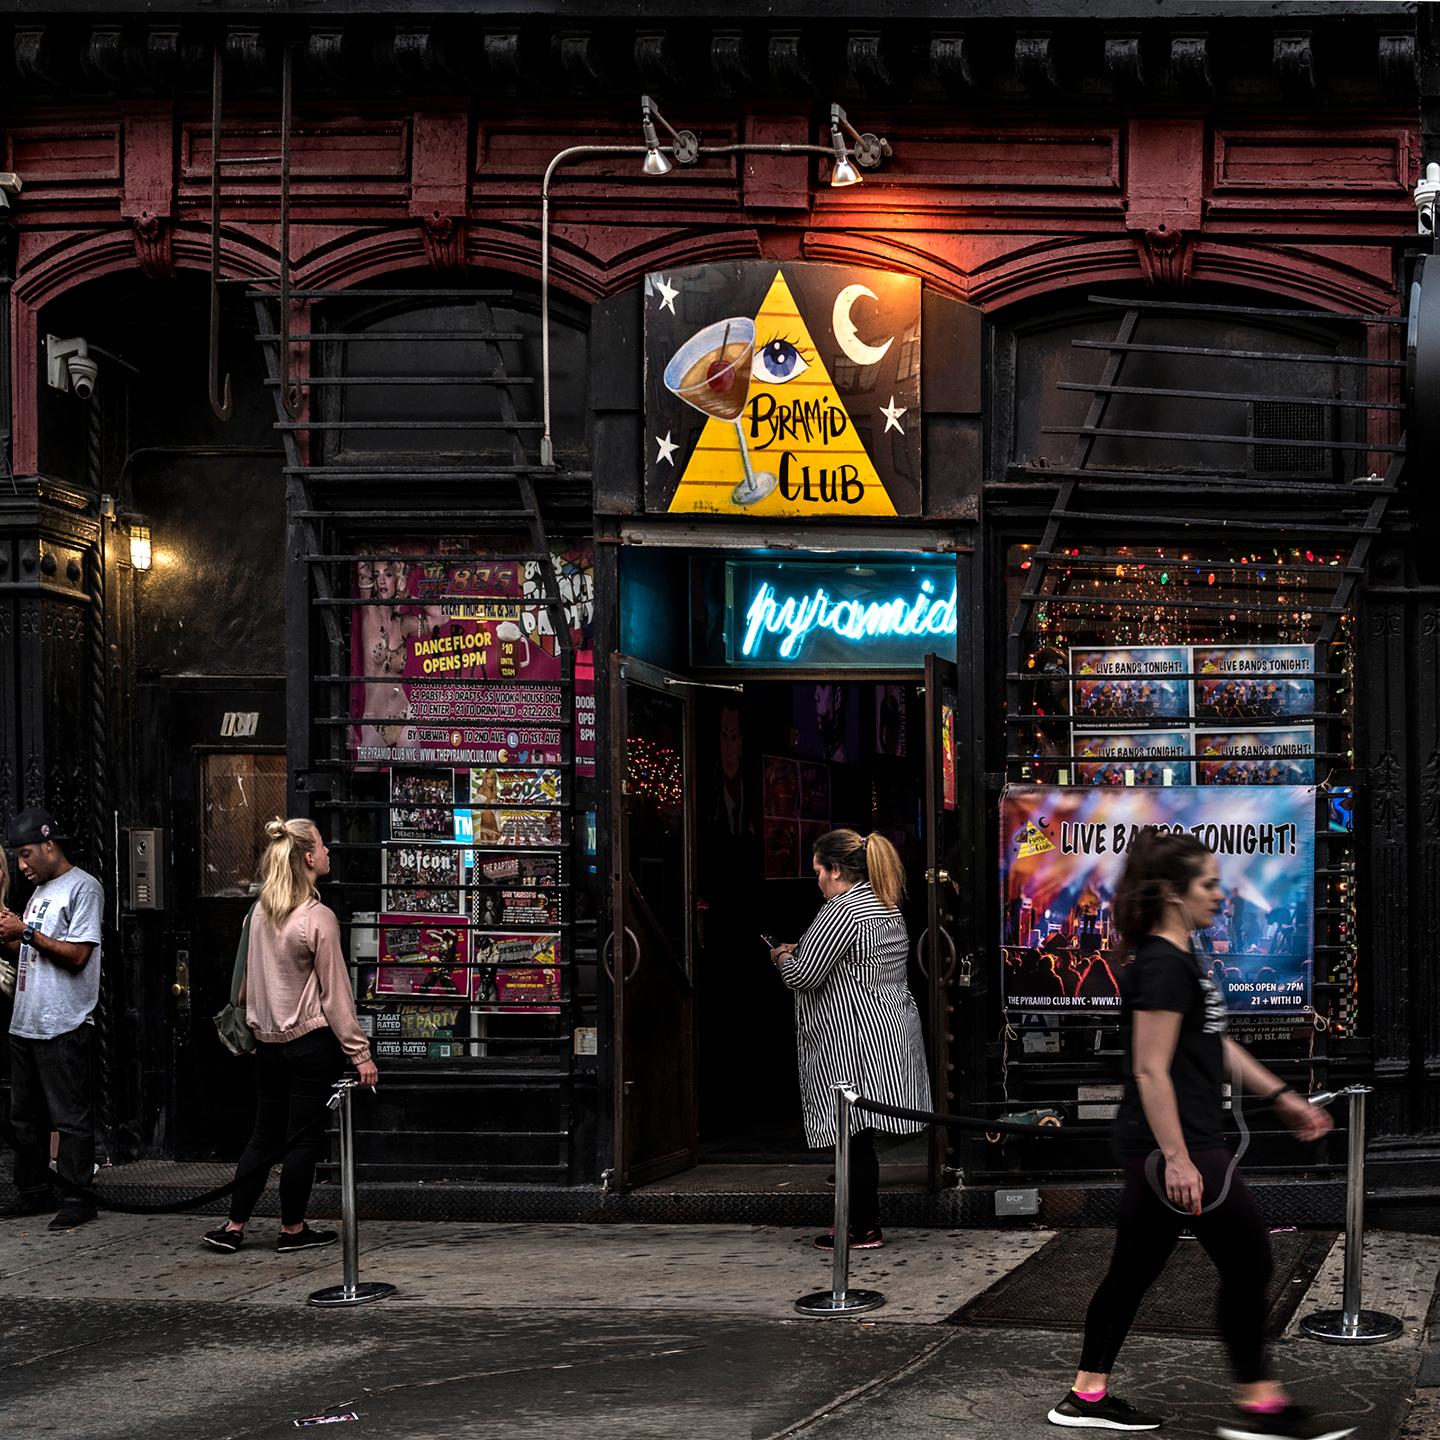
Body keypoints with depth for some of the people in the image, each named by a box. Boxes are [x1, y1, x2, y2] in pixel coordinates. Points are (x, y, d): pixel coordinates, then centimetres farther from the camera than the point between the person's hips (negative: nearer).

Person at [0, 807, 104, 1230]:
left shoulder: (83, 888, -8)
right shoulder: (39, 892, 19)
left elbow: (77, 955, -16)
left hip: (63, 1027, -9)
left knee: (70, 1117, -4)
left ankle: (77, 1199, 0)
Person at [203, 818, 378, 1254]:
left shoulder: (261, 912, 3)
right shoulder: (318, 918, -16)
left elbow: (249, 976, 13)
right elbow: (335, 994, -14)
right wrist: (359, 1052, -9)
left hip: (267, 1041, 6)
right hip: (312, 1042, -6)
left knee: (264, 1134, 14)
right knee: (304, 1136, 5)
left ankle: (234, 1226, 15)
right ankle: (292, 1230, 12)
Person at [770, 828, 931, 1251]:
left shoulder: (841, 912, -15)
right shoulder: (887, 908, 17)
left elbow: (803, 976, -18)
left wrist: (782, 957, 3)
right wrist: (800, 951, 18)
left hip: (854, 1042, -10)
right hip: (889, 1035, 10)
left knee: (854, 1136, -4)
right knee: (860, 1136, 12)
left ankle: (864, 1229, 0)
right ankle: (865, 1221, 16)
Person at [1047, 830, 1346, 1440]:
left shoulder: (1177, 960, 14)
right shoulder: (1163, 966, -18)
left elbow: (1214, 1044, 24)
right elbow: (1151, 1070, -22)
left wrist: (1280, 1095, 23)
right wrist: (1177, 1159, -24)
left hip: (1151, 1146, 10)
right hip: (1175, 1143, -10)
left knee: (1135, 1268, 13)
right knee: (1247, 1261, -1)